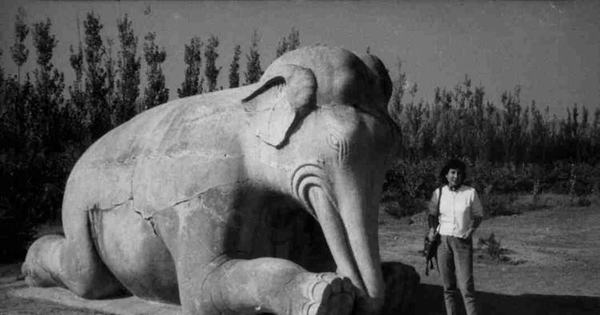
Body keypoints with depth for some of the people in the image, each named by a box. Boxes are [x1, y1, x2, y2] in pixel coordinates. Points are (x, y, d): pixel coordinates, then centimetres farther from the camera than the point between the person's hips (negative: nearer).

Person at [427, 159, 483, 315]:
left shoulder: (470, 192, -6)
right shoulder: (438, 193, -1)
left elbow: (478, 215, 4)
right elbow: (432, 214, 12)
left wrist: (471, 230, -14)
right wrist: (432, 228, -7)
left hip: (463, 242, -2)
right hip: (443, 241, 2)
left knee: (466, 286, -9)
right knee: (448, 286, 6)